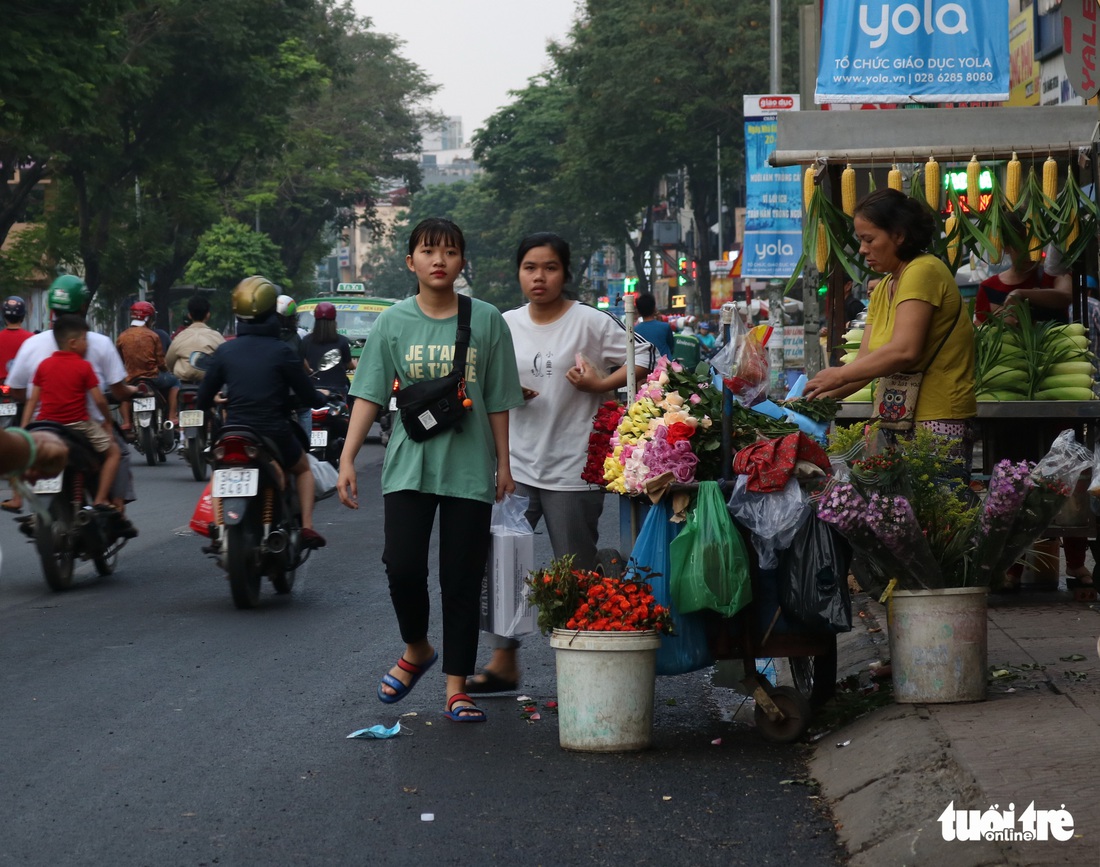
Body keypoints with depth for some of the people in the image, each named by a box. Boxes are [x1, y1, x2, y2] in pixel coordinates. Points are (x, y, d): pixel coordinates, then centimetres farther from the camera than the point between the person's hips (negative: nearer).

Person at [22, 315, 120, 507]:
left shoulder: (44, 365, 6)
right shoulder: (84, 367, -5)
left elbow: (32, 400, 4)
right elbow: (99, 400, -6)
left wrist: (23, 429, 6)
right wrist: (107, 421, 10)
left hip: (45, 424, 3)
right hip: (77, 424, -3)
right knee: (113, 451, 13)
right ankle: (100, 499, 3)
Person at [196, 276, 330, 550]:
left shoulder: (224, 351, -2)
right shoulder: (281, 352, -10)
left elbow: (203, 401, 4)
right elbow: (309, 397, -4)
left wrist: (214, 401, 27)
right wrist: (321, 398, 19)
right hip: (276, 435, -2)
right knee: (304, 468, 28)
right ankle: (307, 527, 11)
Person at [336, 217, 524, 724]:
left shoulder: (486, 321, 2)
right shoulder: (394, 322, 3)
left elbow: (498, 401, 7)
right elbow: (369, 395, 2)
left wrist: (503, 463, 7)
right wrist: (347, 459, -5)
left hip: (469, 468, 0)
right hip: (409, 466, 0)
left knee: (462, 580, 2)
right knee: (402, 568, -9)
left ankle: (456, 687, 10)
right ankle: (417, 650, 20)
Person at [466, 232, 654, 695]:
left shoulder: (590, 322, -5)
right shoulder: (506, 325, 8)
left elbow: (644, 356, -4)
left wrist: (601, 384, -13)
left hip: (572, 469, -4)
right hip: (515, 464, 4)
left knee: (576, 572, 5)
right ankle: (503, 661, 6)